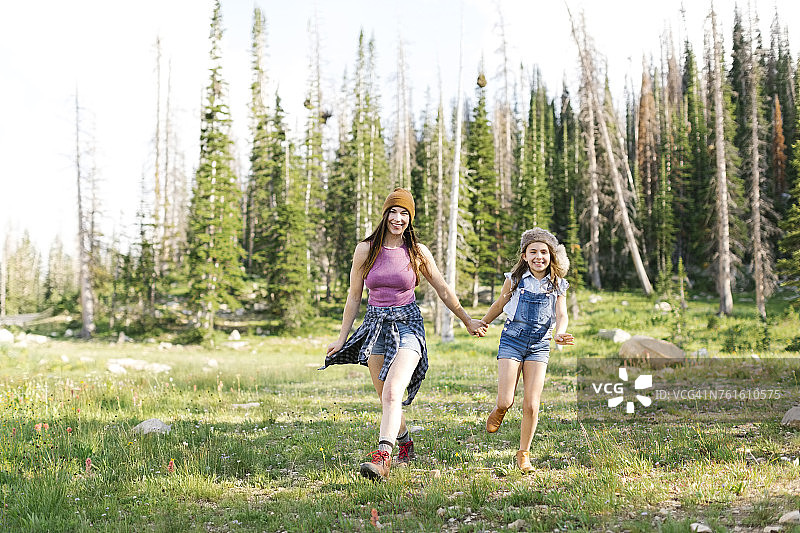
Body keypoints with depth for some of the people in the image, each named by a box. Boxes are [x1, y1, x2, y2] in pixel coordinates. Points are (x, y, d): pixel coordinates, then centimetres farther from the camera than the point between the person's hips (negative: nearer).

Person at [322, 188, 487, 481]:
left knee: (392, 393, -23)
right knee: (386, 398, 11)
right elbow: (354, 296, 8)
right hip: (376, 325, 3)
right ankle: (405, 443, 37)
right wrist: (342, 337, 9)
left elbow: (443, 290, 10)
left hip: (407, 324, -3)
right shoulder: (365, 250, 1)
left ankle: (382, 457, -32)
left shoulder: (418, 252, -1)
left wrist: (468, 321, 15)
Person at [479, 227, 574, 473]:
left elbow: (562, 315, -3)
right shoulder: (515, 279, 0)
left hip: (539, 346, 1)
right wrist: (482, 324, 26)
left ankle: (523, 453, 13)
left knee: (531, 406, -5)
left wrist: (560, 334, -25)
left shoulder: (557, 285, 4)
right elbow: (500, 304, 14)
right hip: (512, 340, -1)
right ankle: (499, 411, 28)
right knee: (505, 402, -11)